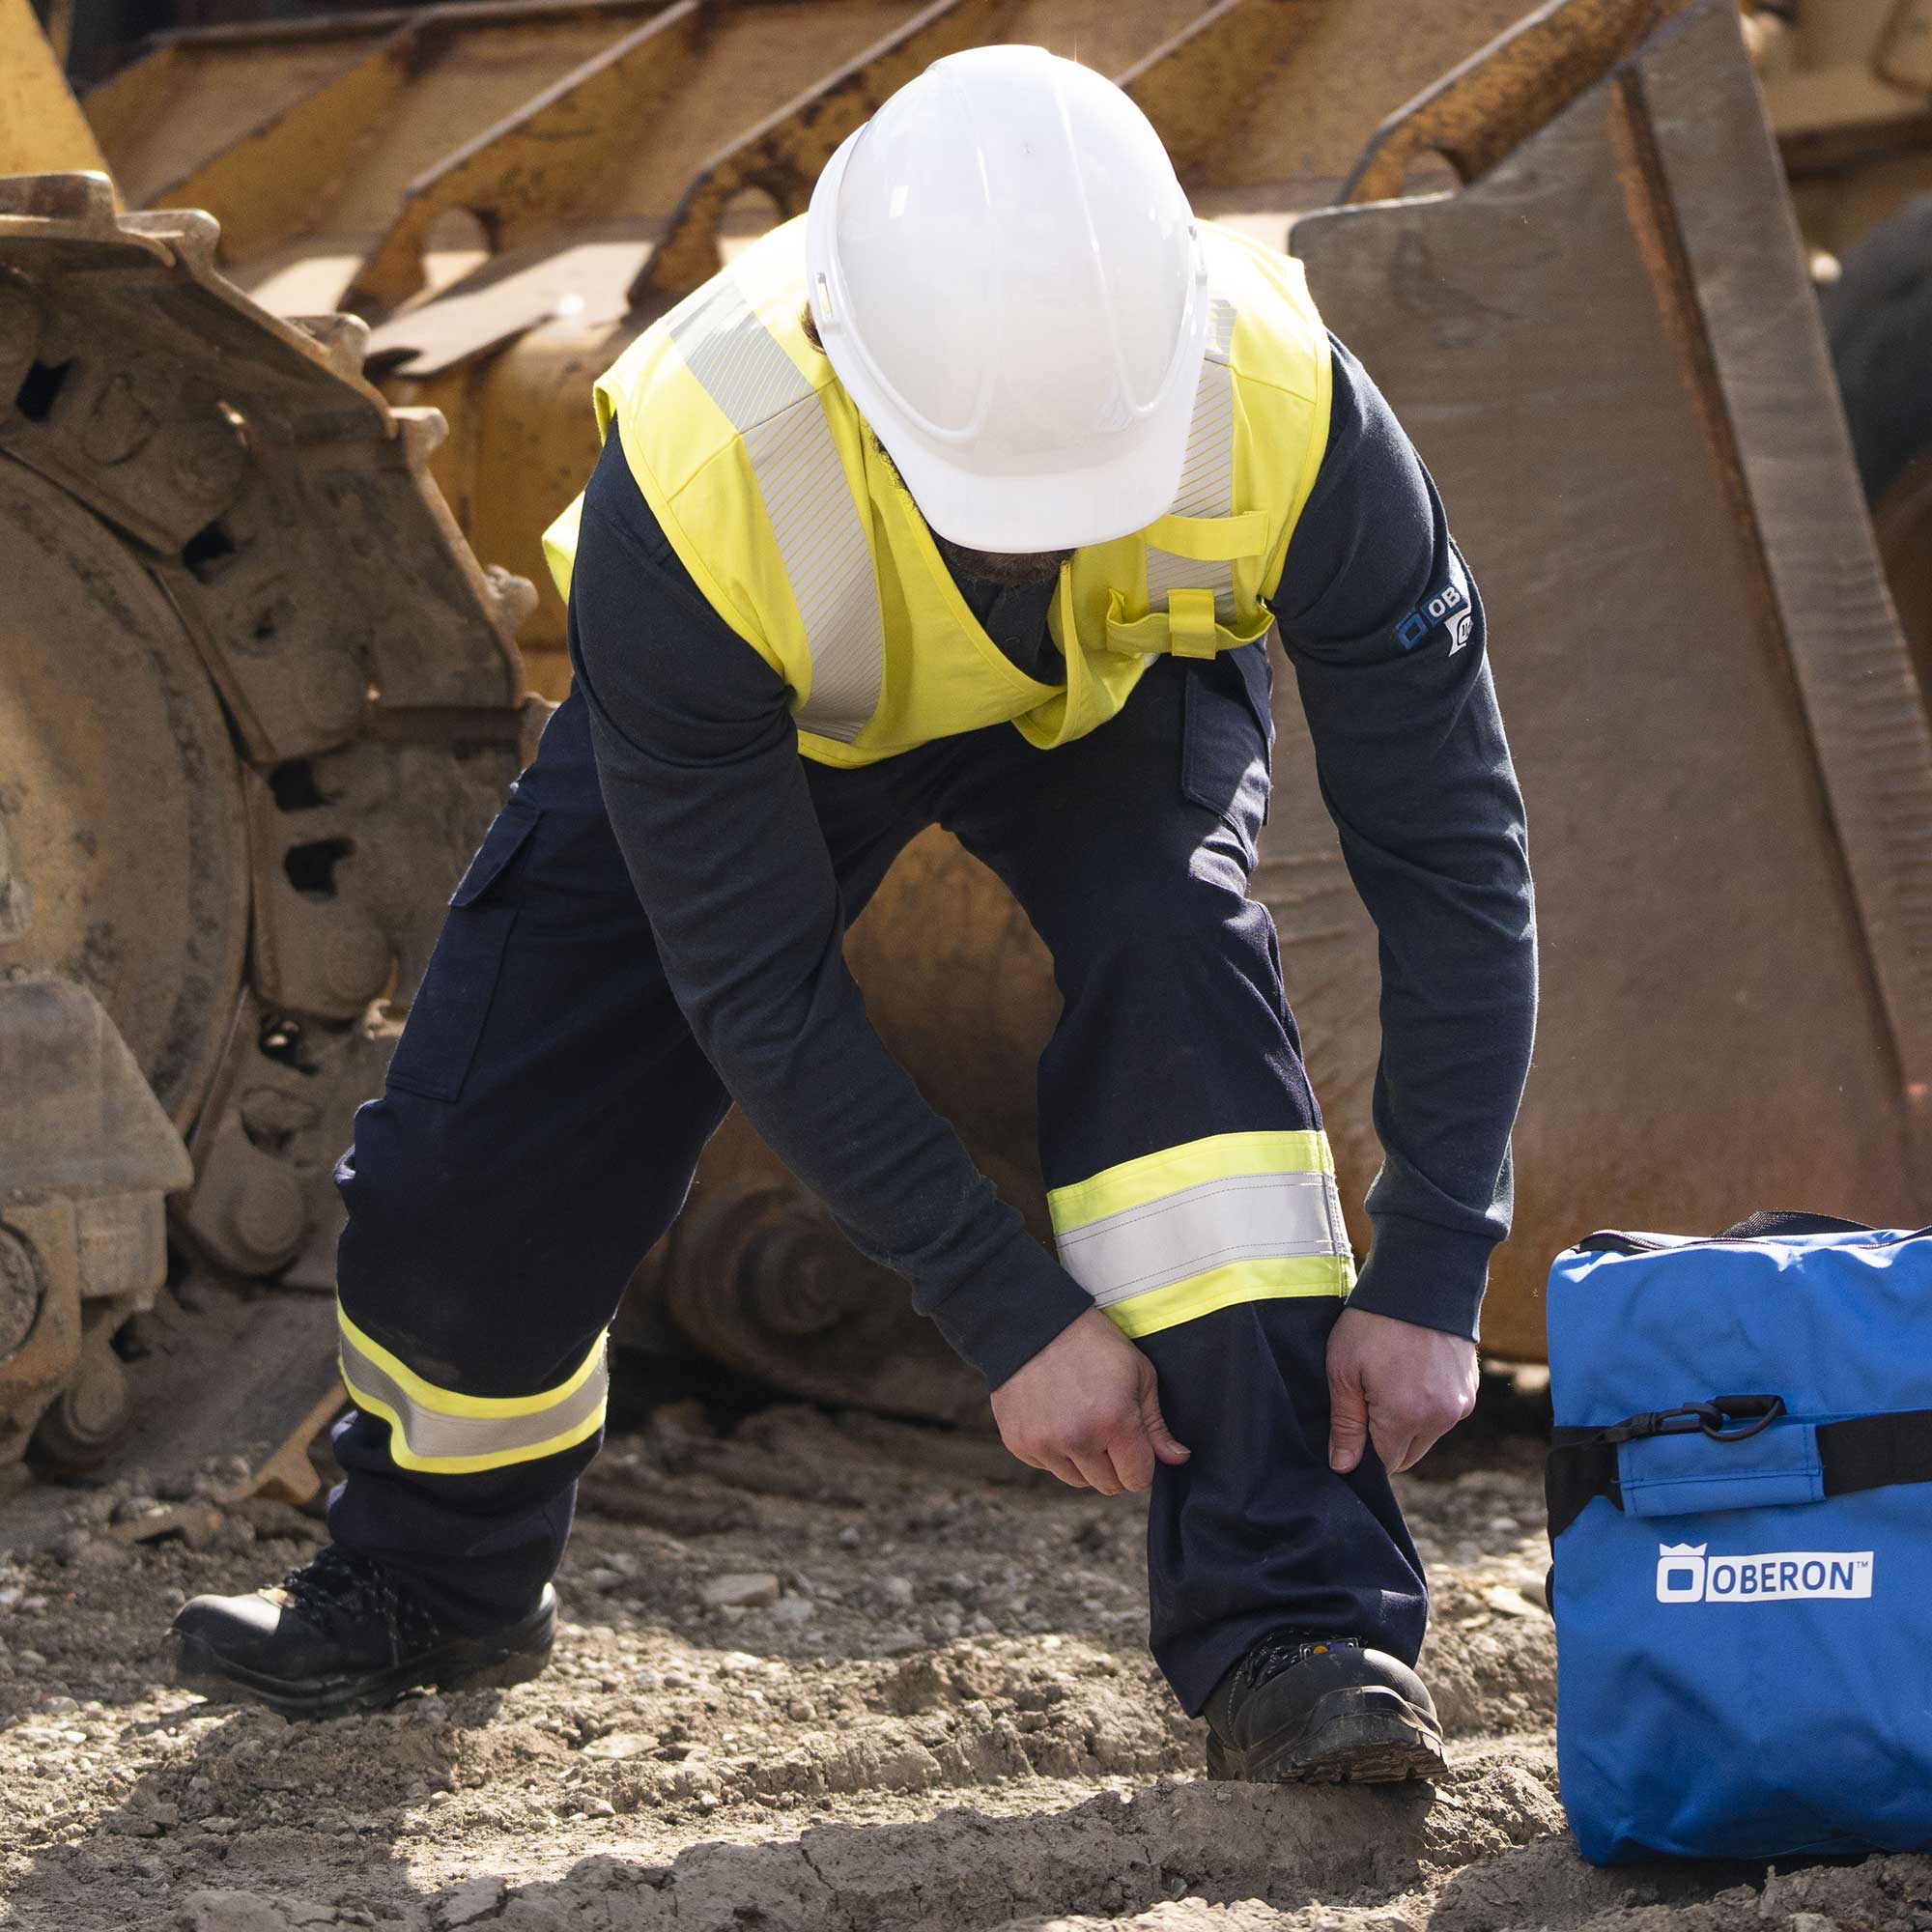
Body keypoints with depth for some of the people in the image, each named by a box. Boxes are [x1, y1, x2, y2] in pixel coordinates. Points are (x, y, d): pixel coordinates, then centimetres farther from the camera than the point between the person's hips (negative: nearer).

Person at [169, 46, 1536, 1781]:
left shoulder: (1286, 410, -40)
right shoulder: (693, 491, -43)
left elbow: (1450, 853, -28)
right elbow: (757, 991, -31)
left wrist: (1428, 1282, -32)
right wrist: (1010, 1317, -30)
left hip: (1124, 677, 0)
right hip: (765, 711, 0)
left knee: (1175, 950, -32)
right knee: (472, 1170, -6)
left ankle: (1294, 1621, -26)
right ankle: (435, 1582, 28)